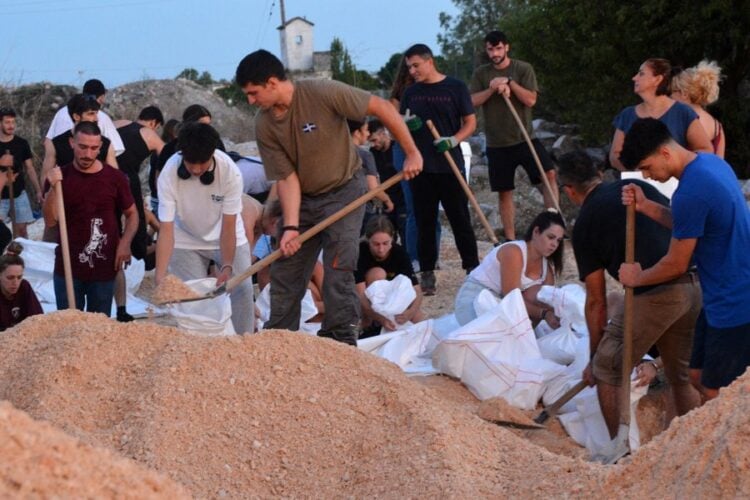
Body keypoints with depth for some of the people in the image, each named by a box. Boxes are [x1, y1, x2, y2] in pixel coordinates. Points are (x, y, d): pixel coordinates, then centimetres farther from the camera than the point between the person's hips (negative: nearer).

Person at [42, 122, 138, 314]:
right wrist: (53, 188, -22)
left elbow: (132, 214, 9)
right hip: (68, 268, 0)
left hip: (104, 269, 0)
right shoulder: (60, 177, 0)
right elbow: (50, 220, -8)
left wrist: (125, 242, -8)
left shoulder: (115, 177, -1)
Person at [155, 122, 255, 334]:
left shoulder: (230, 171, -29)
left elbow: (228, 227, -24)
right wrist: (160, 277, -34)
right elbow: (166, 230, -28)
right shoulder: (169, 174, -28)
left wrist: (227, 267, -33)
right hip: (187, 240, 0)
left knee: (242, 288, -10)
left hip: (226, 236, 0)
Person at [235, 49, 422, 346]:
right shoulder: (264, 125, -11)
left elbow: (382, 108, -18)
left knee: (337, 268, -13)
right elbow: (286, 177, -11)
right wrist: (290, 227, -21)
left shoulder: (323, 94, -25)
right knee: (285, 272, 5)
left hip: (343, 190, -5)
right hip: (302, 198, 5)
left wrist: (412, 153, -15)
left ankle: (341, 340, -4)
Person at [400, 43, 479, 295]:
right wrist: (407, 125, -7)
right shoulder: (411, 93, 10)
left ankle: (473, 268, 9)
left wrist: (453, 140, -16)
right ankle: (427, 273, 11)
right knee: (425, 222, 5)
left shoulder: (455, 87, -1)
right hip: (420, 167, 3)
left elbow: (471, 122, 1)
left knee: (460, 219, 1)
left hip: (450, 165, -3)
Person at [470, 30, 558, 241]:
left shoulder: (523, 69, -1)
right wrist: (493, 88, -18)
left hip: (525, 138, -2)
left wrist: (509, 82, -17)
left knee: (549, 174, -21)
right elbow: (473, 102, -5)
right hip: (497, 143, 2)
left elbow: (530, 100, -10)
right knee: (504, 192, 6)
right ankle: (510, 240, 14)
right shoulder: (481, 74, 5)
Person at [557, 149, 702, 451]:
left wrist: (594, 359, 20)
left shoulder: (585, 226, 6)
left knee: (607, 371, 13)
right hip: (694, 287, 6)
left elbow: (596, 302, 10)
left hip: (652, 297, -6)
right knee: (682, 375, 22)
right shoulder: (638, 187, 18)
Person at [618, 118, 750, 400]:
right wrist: (646, 207, 5)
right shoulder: (711, 162, 5)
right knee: (699, 377, 17)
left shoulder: (691, 193, -25)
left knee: (716, 394, -2)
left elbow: (676, 265, -15)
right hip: (727, 298, 10)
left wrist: (637, 277, 3)